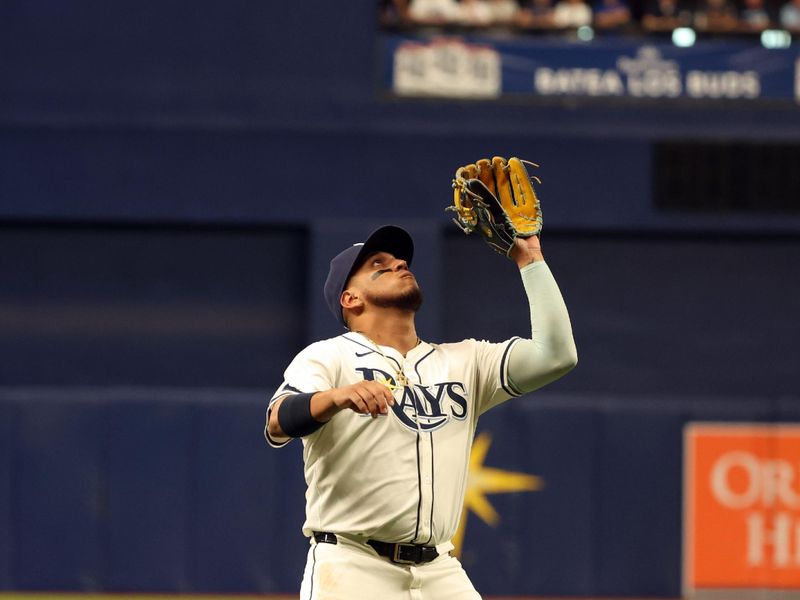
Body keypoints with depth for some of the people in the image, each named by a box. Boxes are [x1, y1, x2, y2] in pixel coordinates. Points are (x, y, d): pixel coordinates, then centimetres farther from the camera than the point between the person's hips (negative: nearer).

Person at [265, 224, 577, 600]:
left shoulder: (463, 361, 18)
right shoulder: (329, 357, 3)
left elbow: (556, 355, 7)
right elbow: (278, 424, -16)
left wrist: (529, 259, 9)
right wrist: (336, 398, -37)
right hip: (350, 567, -4)